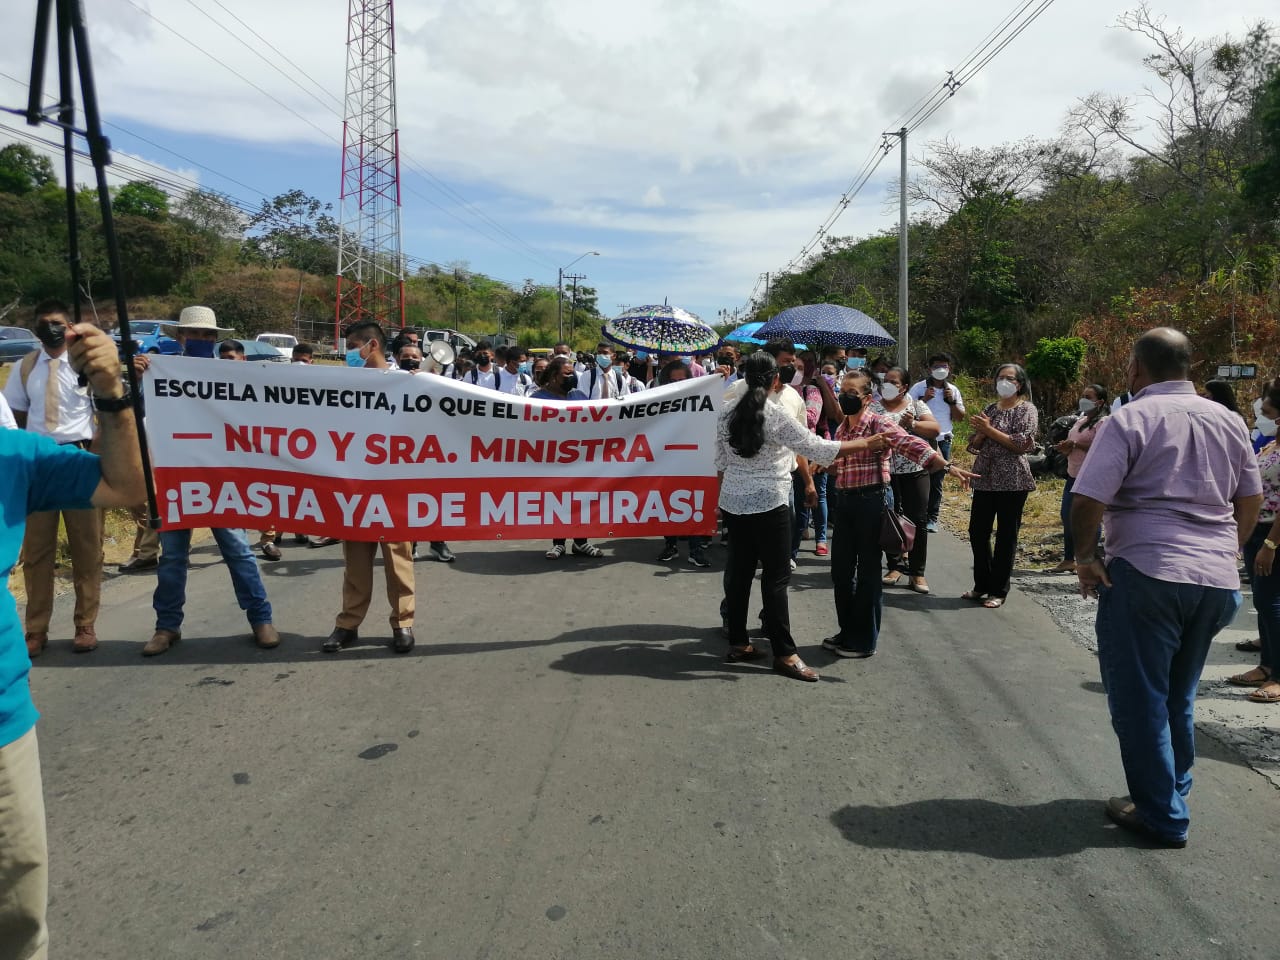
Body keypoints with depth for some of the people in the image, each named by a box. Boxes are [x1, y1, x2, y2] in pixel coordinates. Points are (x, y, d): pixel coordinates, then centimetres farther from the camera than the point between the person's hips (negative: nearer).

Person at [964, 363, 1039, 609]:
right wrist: (980, 431, -10)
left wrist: (989, 429, -15)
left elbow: (1021, 444, -15)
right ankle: (982, 585, 22)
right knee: (977, 532, 7)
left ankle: (998, 591, 10)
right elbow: (975, 445, 11)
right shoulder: (990, 408, 14)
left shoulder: (1026, 409, -2)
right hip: (985, 478, 6)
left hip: (1012, 480, -6)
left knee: (1006, 536, 2)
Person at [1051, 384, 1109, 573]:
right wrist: (1066, 448, 4)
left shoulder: (1103, 422, -12)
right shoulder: (1081, 419, 16)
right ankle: (1068, 560, 21)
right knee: (1067, 515, 12)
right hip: (1074, 475, 10)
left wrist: (1076, 444, -20)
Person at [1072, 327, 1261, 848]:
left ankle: (1161, 815, 13)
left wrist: (1085, 557, -3)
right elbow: (1251, 501, 18)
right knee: (1179, 696, 21)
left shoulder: (1130, 419, -9)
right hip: (1217, 580, 7)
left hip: (1146, 574, -6)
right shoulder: (1227, 420, 10)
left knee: (1140, 698, 6)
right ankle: (1174, 792, 32)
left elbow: (1086, 502, -17)